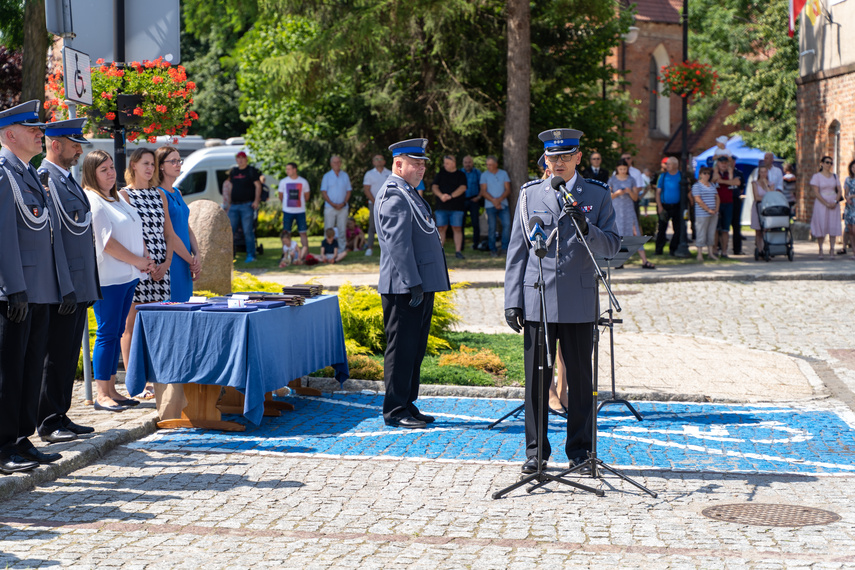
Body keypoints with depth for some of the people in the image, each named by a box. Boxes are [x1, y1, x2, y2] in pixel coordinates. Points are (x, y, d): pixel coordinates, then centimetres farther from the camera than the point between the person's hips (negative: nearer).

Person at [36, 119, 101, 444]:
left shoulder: (67, 179, 19)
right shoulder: (46, 178, -13)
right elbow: (73, 224, -21)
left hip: (78, 284, 10)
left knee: (69, 355, 12)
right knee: (56, 355, -4)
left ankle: (60, 418, 19)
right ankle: (49, 424, 2)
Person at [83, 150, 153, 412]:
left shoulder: (119, 198, 17)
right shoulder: (91, 201, -11)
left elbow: (136, 231, 22)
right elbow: (107, 243, -15)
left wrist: (146, 258, 5)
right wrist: (138, 262, -8)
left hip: (128, 277, 9)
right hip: (107, 279, -8)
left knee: (117, 332, 10)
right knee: (107, 333, -7)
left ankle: (111, 389, 14)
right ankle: (101, 395, -3)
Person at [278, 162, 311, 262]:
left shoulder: (303, 182, 0)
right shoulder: (283, 182, 1)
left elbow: (306, 197, 10)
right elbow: (281, 197, 11)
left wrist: (299, 203, 10)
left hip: (300, 211, 0)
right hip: (287, 211, 0)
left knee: (303, 232, 0)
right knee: (286, 233, 2)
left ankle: (306, 254, 4)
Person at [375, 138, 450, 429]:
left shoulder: (408, 193, 19)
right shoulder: (394, 195, -14)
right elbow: (397, 243, -20)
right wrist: (413, 283, -23)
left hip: (420, 286, 10)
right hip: (404, 287, -10)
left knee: (415, 348, 13)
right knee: (402, 349, -5)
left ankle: (408, 406, 20)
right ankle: (395, 411, 0)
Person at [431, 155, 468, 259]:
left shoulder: (460, 175, 6)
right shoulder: (440, 173, 13)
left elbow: (462, 188, -7)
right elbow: (434, 187, 5)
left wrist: (450, 196, -18)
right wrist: (441, 195, -14)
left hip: (456, 207, -2)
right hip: (441, 206, 2)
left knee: (457, 228, -5)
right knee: (441, 228, -1)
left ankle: (458, 251, -2)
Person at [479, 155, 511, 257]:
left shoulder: (504, 174, 8)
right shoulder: (484, 175, 4)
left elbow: (508, 190, 3)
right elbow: (483, 191, -2)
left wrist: (499, 199, -14)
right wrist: (493, 201, -14)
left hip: (503, 204, 1)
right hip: (490, 205, -1)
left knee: (507, 224, -9)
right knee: (491, 227, -3)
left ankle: (505, 248, -1)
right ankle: (492, 250, 4)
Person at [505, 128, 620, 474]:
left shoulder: (598, 195, 6)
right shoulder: (529, 194, 9)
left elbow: (612, 246, 2)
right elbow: (517, 249, 9)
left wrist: (585, 228, -18)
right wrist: (512, 300, 3)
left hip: (580, 301, 0)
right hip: (537, 299, 0)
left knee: (580, 377, 5)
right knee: (536, 377, 2)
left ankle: (579, 449, 16)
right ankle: (535, 450, 11)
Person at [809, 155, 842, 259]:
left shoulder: (834, 176, 13)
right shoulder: (816, 176, 0)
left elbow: (839, 190, 9)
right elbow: (816, 192, -7)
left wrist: (835, 202, -9)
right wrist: (826, 203, -15)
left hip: (833, 204, 4)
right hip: (821, 204, -4)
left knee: (833, 226, -2)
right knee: (821, 227, -5)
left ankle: (831, 249, 2)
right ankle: (821, 251, 1)